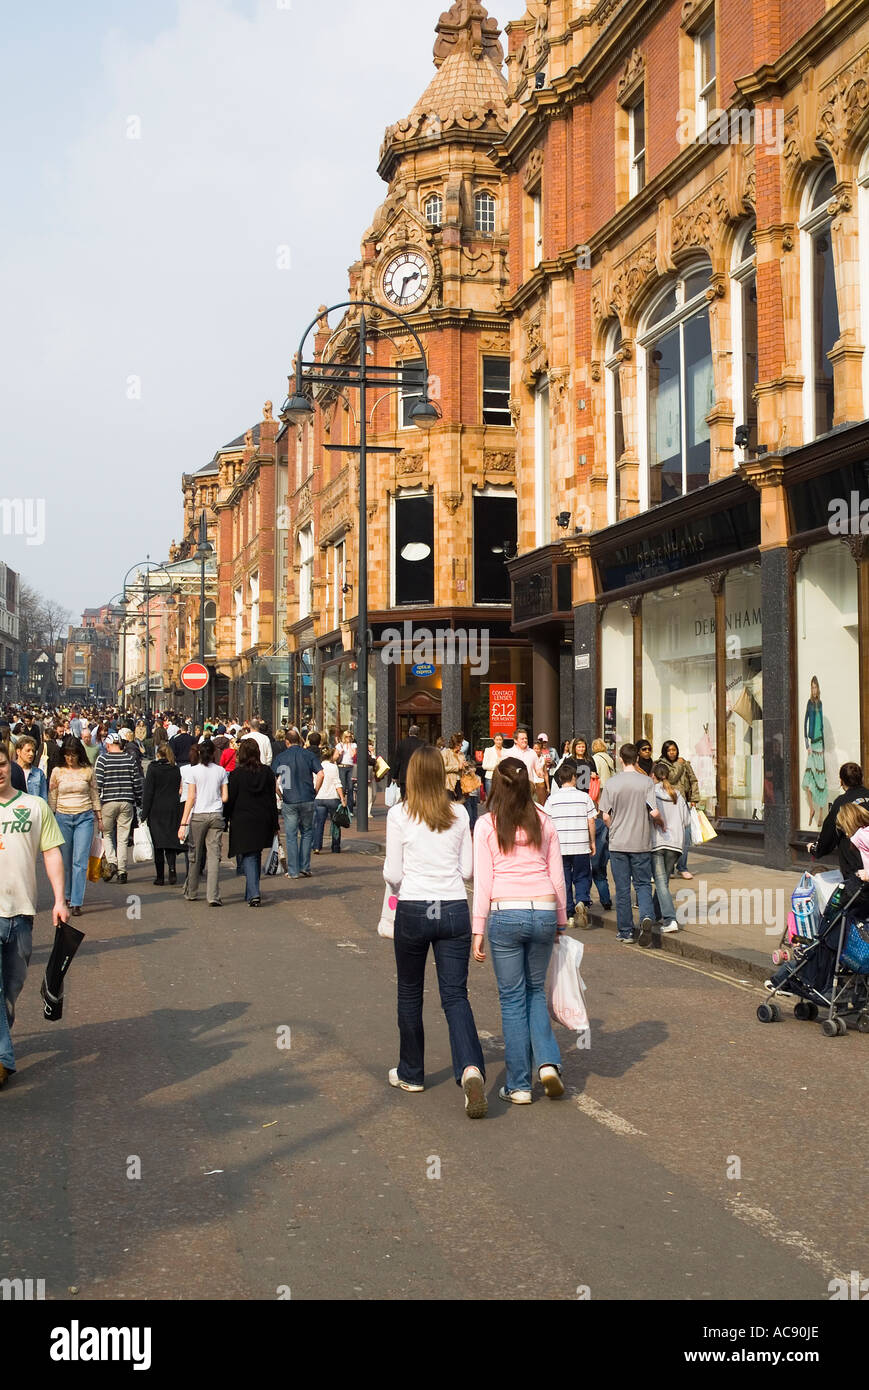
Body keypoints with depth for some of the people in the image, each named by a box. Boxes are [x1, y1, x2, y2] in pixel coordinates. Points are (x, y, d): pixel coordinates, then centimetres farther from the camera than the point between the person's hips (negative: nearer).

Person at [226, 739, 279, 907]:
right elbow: (272, 799, 4)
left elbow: (230, 800, -5)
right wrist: (274, 824, 10)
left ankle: (253, 894, -14)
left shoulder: (236, 774, -9)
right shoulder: (267, 772, 0)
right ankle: (251, 893, 26)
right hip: (263, 822, 3)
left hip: (242, 822, -3)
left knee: (248, 857, -1)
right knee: (256, 856, 17)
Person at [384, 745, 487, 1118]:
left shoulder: (399, 814, -6)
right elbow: (467, 868, 6)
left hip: (413, 911, -2)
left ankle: (411, 1073, 28)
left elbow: (393, 873, -4)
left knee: (409, 993, 16)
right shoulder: (459, 815, 2)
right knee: (455, 995, 3)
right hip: (454, 909, 2)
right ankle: (471, 1069, -19)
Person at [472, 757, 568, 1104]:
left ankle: (518, 1085, 11)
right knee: (535, 991, 21)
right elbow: (557, 876, 9)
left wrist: (479, 930, 1)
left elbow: (482, 880, -3)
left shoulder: (487, 825, -1)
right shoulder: (543, 822, 7)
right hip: (544, 911, 3)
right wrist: (561, 921, 19)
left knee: (512, 998, 7)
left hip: (505, 913, -3)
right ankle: (548, 1062, 3)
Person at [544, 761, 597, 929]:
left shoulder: (552, 798, -1)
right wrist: (592, 842, 10)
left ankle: (569, 914, 10)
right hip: (581, 846, 0)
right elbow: (591, 822, 0)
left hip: (560, 847, 0)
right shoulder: (584, 797, -1)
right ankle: (582, 901, -15)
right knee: (582, 877, 11)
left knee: (564, 880, 9)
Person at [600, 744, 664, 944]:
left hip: (618, 843, 0)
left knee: (622, 888, 8)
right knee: (643, 884, 11)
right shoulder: (645, 782, -6)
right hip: (641, 843, 0)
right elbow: (654, 813, -13)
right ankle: (647, 916, -15)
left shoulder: (611, 783, -4)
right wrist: (661, 823, 9)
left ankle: (625, 931, 11)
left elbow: (606, 817, -3)